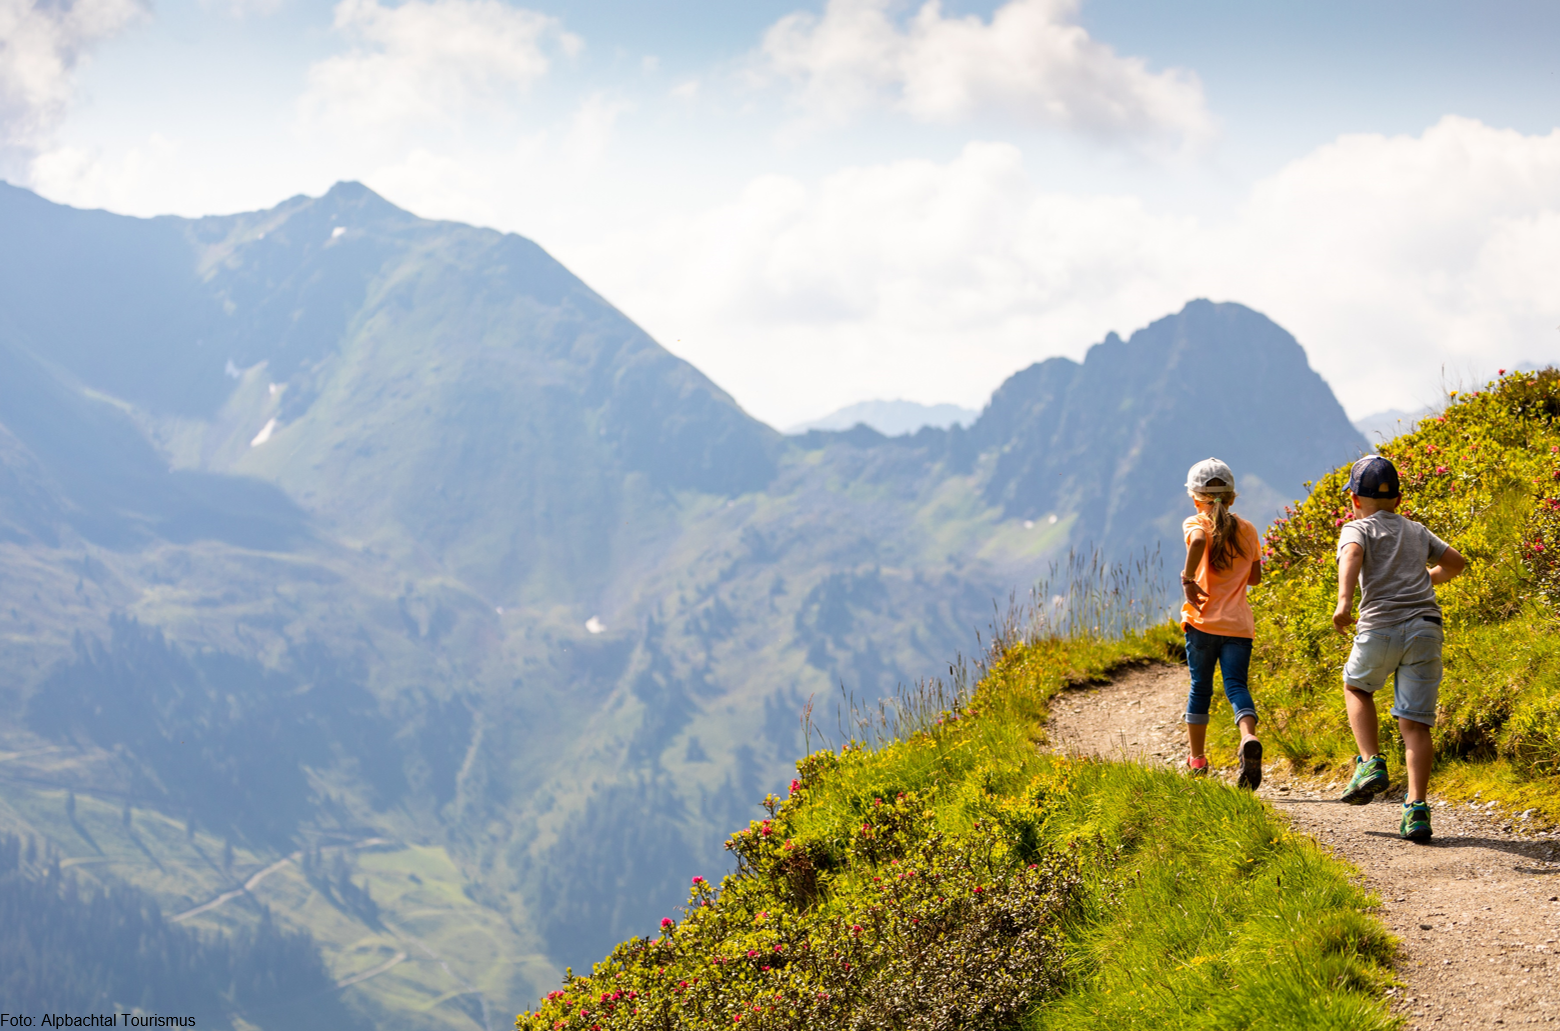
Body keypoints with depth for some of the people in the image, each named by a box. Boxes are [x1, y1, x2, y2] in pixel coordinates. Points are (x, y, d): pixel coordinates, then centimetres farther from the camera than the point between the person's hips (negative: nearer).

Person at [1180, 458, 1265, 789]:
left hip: (1203, 621, -2)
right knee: (1236, 685, -6)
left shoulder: (1196, 523, -1)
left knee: (1200, 689, 12)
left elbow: (1199, 541, -26)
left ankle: (1197, 759, 21)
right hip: (1239, 624, 2)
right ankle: (1249, 738, -35)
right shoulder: (1248, 530, 11)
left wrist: (1187, 578, -17)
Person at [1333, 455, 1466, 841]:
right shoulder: (1416, 532, 22)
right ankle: (1416, 809, -11)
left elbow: (1352, 555, -17)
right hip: (1426, 628, 3)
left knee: (1356, 686, 27)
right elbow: (1456, 562, 32)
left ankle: (1371, 763, 10)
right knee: (1416, 722, 1)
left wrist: (1344, 602, -32)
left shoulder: (1358, 529, 7)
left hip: (1381, 625, -3)